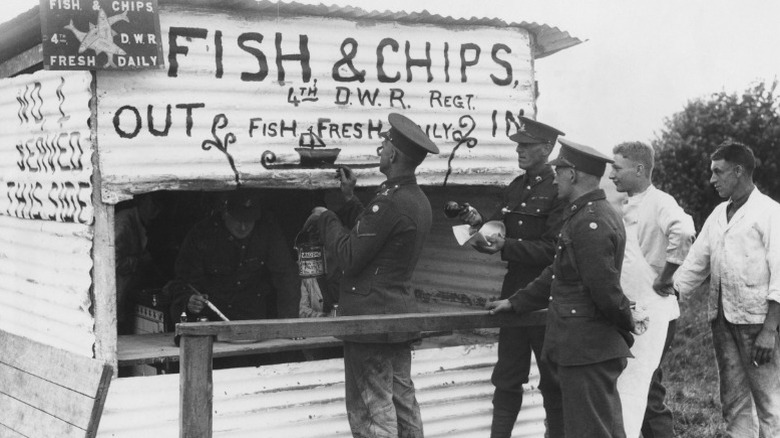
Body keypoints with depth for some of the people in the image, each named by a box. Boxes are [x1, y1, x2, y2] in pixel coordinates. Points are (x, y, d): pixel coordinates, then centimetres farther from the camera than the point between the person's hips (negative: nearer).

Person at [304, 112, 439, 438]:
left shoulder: (390, 202, -21)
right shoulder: (418, 200, 11)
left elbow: (350, 256, -19)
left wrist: (325, 219, -4)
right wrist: (349, 199, 16)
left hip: (371, 315, -10)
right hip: (401, 311, 10)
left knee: (371, 410, -4)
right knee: (403, 403, 16)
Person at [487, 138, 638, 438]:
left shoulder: (591, 223, -20)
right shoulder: (584, 215, 15)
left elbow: (605, 289, -22)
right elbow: (557, 275, 21)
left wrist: (627, 327, -7)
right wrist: (515, 303, 21)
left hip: (586, 352, -10)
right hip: (587, 348, 10)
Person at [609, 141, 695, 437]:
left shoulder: (659, 203, -15)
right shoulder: (627, 206, 12)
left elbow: (683, 234, -33)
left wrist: (664, 280, -23)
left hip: (651, 315, -9)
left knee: (632, 394, -7)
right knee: (648, 395, 16)